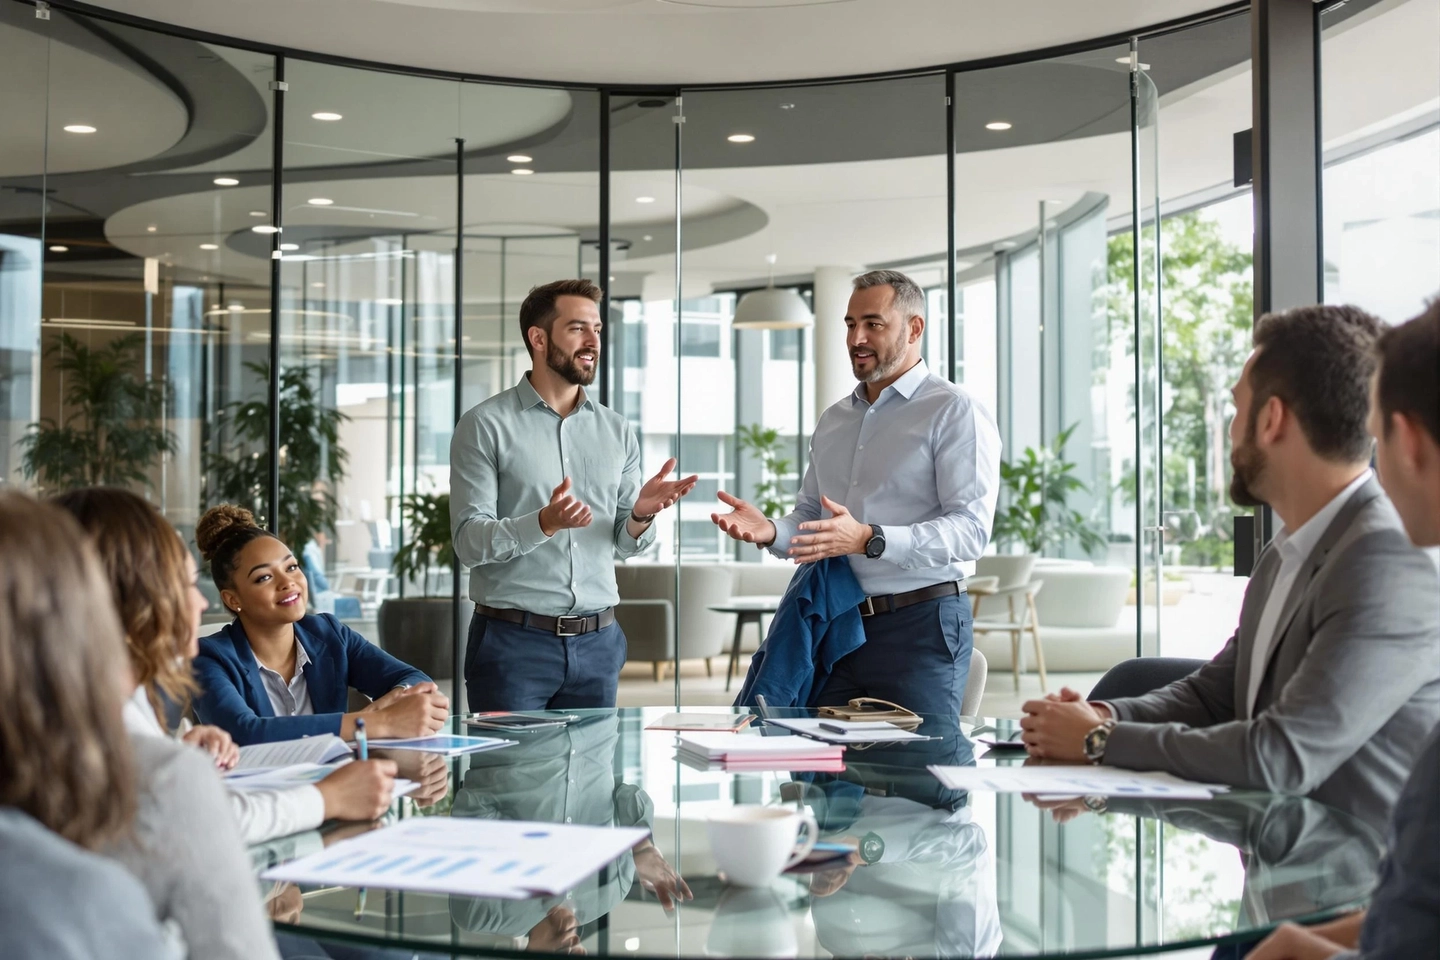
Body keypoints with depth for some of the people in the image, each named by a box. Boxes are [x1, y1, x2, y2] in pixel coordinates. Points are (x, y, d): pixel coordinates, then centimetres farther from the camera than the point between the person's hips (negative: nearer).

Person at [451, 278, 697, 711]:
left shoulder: (616, 430, 10)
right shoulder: (485, 426, -5)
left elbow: (624, 545, 10)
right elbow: (470, 542, -12)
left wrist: (641, 516, -12)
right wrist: (545, 524, -28)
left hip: (598, 642, 4)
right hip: (513, 640, -4)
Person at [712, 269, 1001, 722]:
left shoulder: (954, 411, -5)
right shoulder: (833, 421, 18)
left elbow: (970, 528, -16)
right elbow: (808, 516, 23)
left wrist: (870, 540, -29)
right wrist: (771, 531, -1)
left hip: (919, 624, -6)